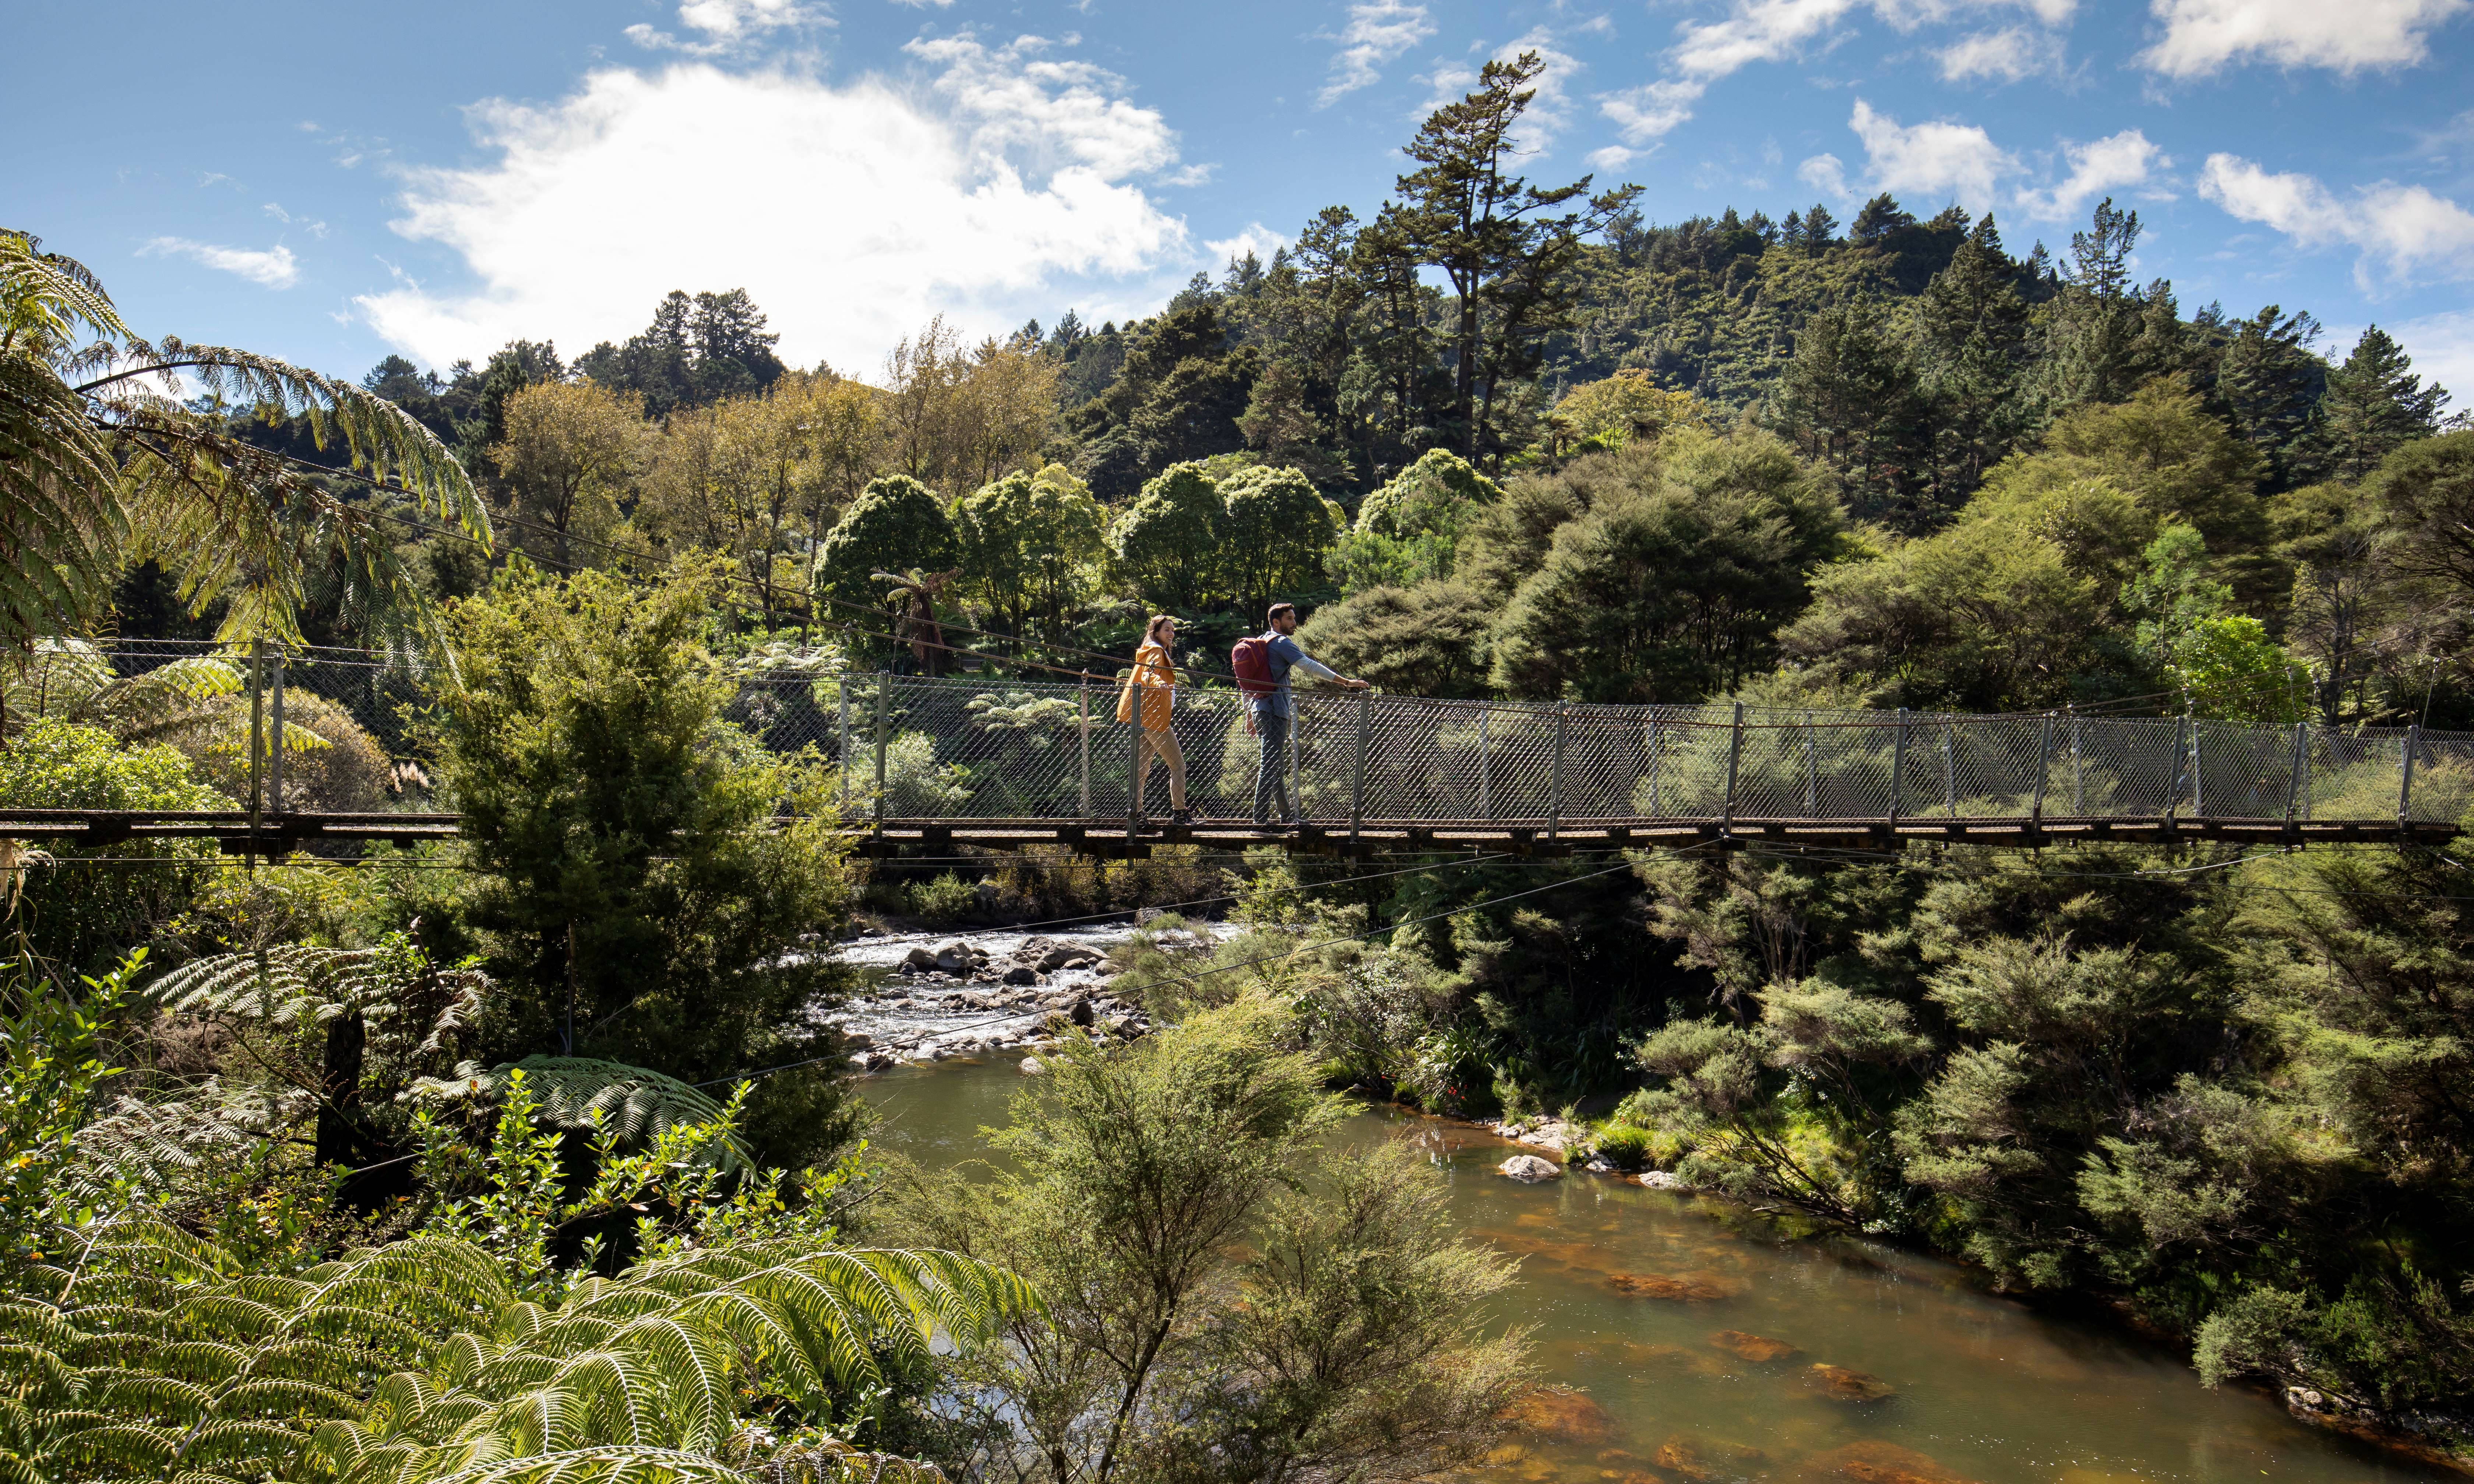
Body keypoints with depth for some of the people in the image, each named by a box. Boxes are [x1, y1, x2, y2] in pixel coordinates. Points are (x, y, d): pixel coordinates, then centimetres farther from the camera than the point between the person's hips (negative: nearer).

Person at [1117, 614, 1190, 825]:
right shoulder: (1155, 652, -8)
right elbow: (1148, 674, -27)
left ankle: (1136, 812, 8)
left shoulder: (1158, 652, 22)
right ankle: (1179, 811, -8)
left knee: (1142, 767, 8)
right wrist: (1157, 683, -48)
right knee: (1178, 765, -7)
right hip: (1154, 718, -10)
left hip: (1145, 718, 10)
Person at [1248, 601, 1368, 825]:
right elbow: (1310, 666, -17)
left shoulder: (1260, 643, 20)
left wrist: (1250, 716, 26)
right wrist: (1347, 682, -17)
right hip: (1275, 712, -10)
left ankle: (1288, 816, 25)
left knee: (1278, 767, 16)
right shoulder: (1281, 643, -9)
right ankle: (1261, 819, -14)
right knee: (1270, 766, -11)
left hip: (1260, 709, 10)